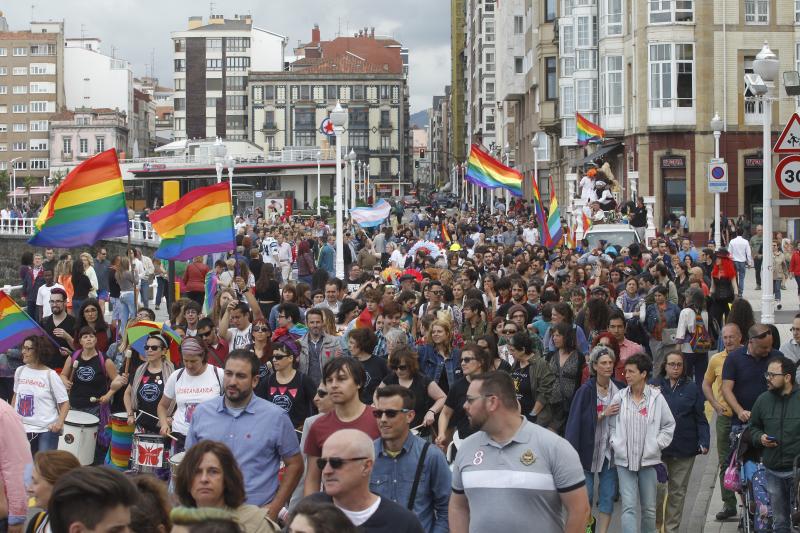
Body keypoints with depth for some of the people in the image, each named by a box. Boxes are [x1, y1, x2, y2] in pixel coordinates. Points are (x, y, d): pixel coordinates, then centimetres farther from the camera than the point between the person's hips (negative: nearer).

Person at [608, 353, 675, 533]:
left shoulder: (656, 397, -2)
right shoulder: (619, 398, 0)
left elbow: (669, 425, 7)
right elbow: (611, 424, 10)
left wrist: (657, 444, -2)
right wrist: (615, 444, -2)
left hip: (648, 459, 0)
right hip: (624, 460, 0)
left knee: (649, 508, 10)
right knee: (628, 507, -9)